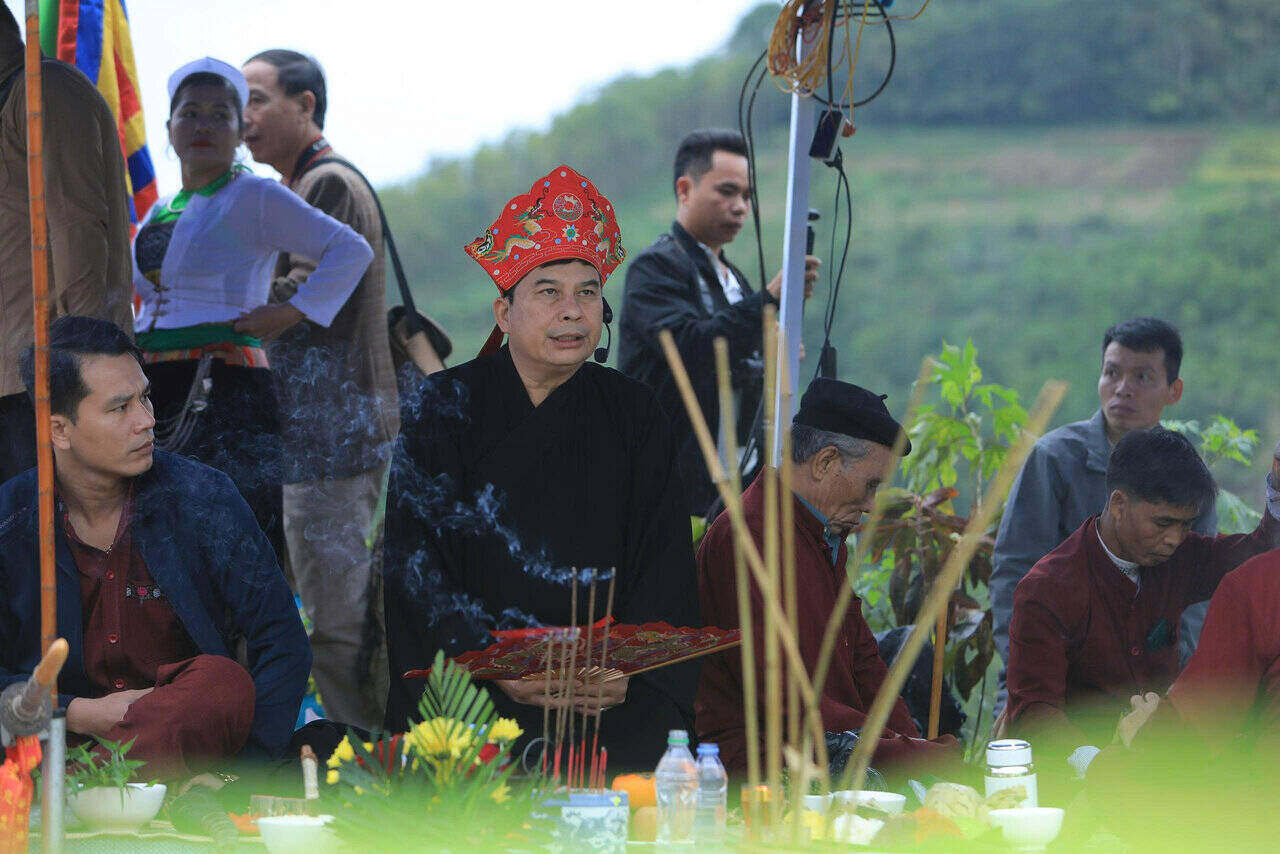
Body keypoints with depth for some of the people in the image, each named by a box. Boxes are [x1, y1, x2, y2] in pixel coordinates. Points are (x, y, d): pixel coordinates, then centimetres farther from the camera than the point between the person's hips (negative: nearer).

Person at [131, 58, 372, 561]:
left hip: (223, 391, -7)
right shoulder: (158, 214, 21)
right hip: (150, 395, 7)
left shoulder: (254, 198, -1)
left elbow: (352, 251, -5)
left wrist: (292, 312, -12)